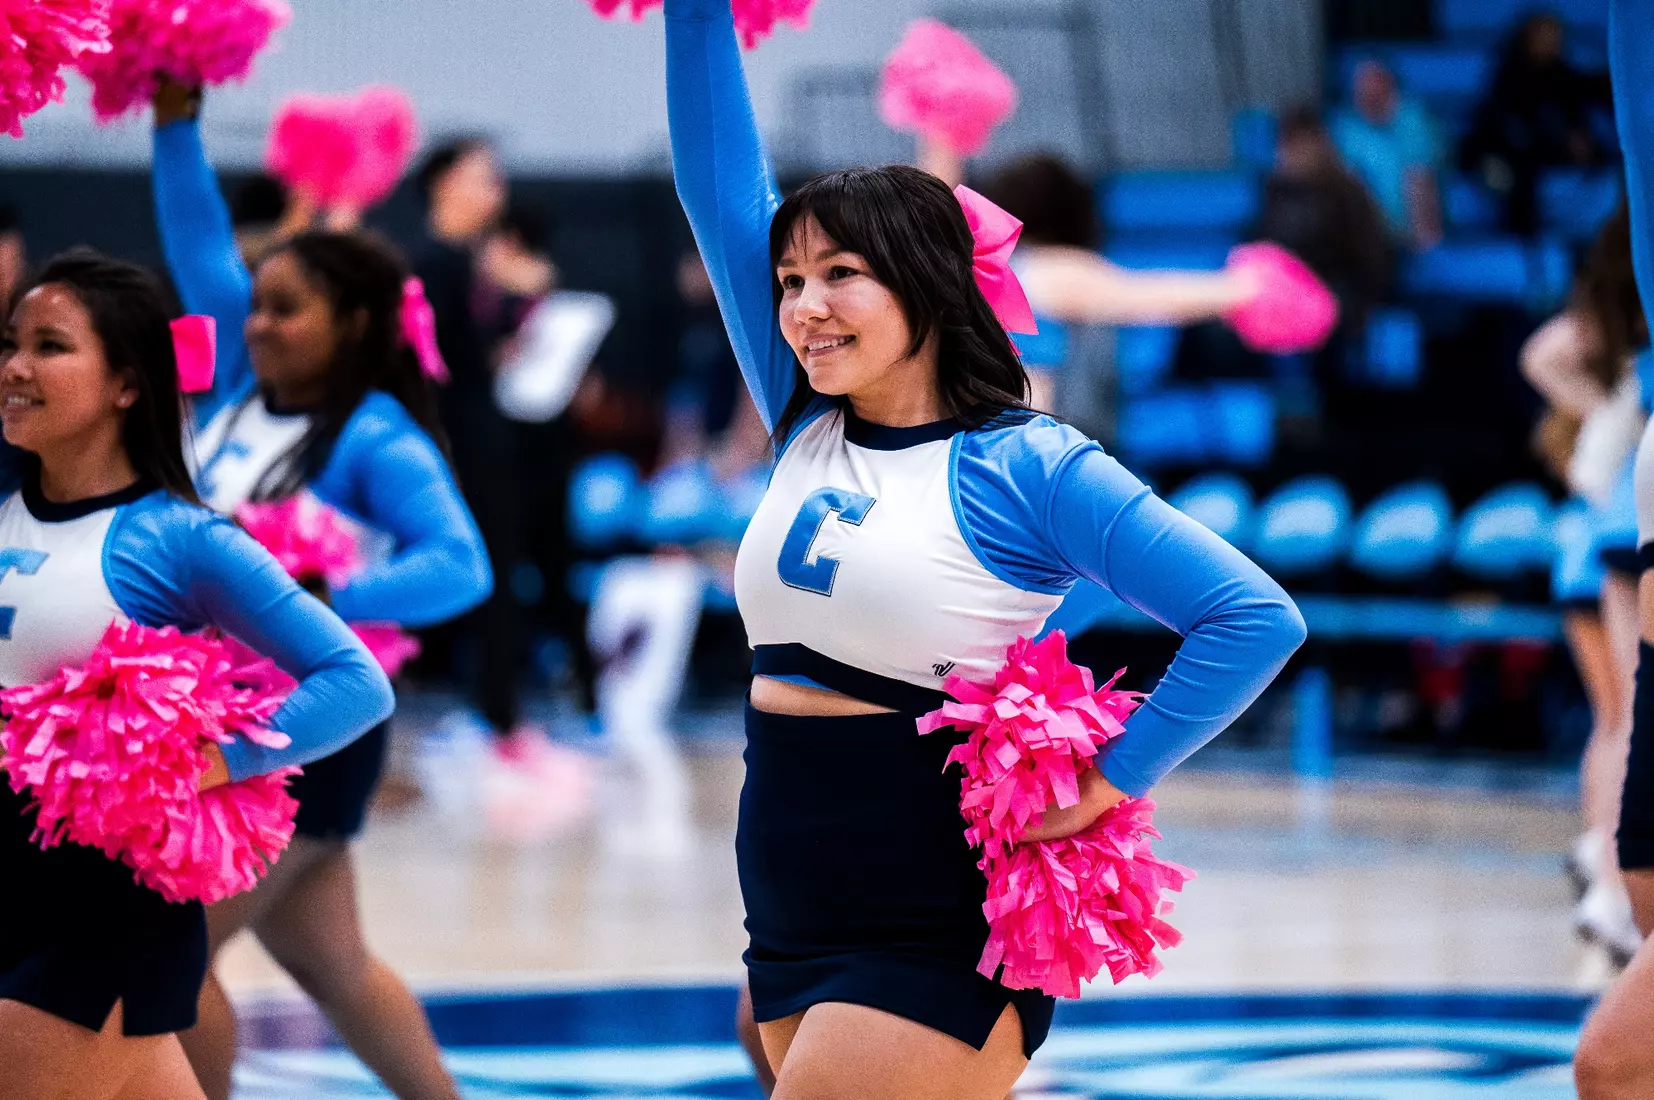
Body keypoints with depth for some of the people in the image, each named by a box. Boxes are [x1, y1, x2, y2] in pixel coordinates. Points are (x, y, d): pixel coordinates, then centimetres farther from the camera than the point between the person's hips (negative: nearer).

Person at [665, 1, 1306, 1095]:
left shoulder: (1022, 467, -10)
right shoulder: (807, 429, 8)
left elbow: (1256, 618, -13)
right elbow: (721, 183, 8)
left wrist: (1111, 781, -13)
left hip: (936, 947, -7)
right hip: (792, 930, 7)